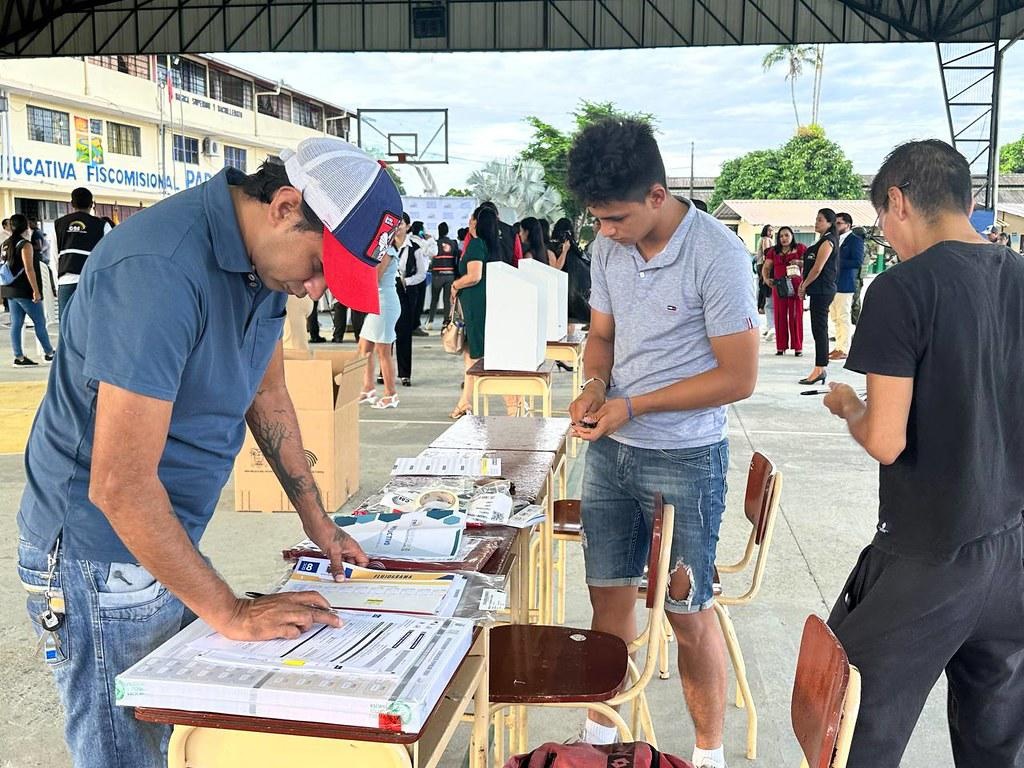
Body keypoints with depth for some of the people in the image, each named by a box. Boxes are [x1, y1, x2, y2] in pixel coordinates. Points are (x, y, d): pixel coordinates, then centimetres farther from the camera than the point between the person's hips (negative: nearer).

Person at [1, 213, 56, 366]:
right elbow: (29, 269, -19)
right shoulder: (25, 245, -13)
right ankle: (49, 353, 10)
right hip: (24, 290, -8)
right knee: (40, 322, 3)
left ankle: (19, 357, 5)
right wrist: (36, 290, -18)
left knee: (16, 324, 6)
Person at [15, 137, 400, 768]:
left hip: (169, 538, 8)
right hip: (102, 555, -8)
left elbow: (267, 391, 14)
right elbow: (119, 486, -30)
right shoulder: (159, 268, -28)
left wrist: (319, 523, 14)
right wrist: (230, 612, -24)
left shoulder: (265, 254, 0)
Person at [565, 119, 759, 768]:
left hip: (685, 459, -5)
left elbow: (739, 378, -17)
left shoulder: (718, 256, -19)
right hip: (610, 450, 6)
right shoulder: (608, 246, 1)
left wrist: (633, 406, -20)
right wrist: (595, 386, -9)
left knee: (689, 613, 6)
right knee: (609, 595, 15)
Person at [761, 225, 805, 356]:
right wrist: (766, 278, -6)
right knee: (780, 315, 1)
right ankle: (781, 346, 5)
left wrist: (799, 262, -16)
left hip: (795, 285, -3)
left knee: (796, 315, -3)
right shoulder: (773, 251, 14)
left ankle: (797, 347, 1)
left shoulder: (800, 248, 5)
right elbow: (766, 267, 13)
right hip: (778, 285, 3)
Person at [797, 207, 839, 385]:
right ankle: (820, 370, 14)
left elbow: (818, 268, -16)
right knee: (819, 330, 10)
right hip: (818, 290, 10)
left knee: (819, 329, -8)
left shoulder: (827, 241, -12)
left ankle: (820, 369, -7)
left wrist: (804, 285, -7)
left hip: (822, 290, -10)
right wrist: (804, 284, 11)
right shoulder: (823, 241, 19)